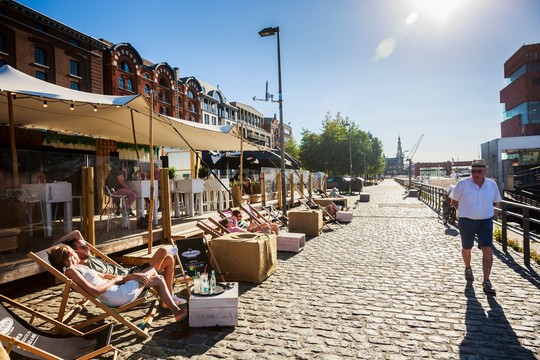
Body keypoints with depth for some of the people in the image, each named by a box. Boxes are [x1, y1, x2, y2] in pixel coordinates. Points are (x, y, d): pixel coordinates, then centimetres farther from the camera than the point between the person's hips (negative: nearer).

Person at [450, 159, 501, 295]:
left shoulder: (492, 185, 0)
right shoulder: (462, 184, -10)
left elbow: (496, 201, 18)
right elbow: (454, 200, 3)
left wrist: (491, 210, 5)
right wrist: (465, 212, 0)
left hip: (485, 222, 1)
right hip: (466, 222, -1)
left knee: (488, 250, -11)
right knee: (467, 248, 16)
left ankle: (486, 282, -3)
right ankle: (468, 268, 46)